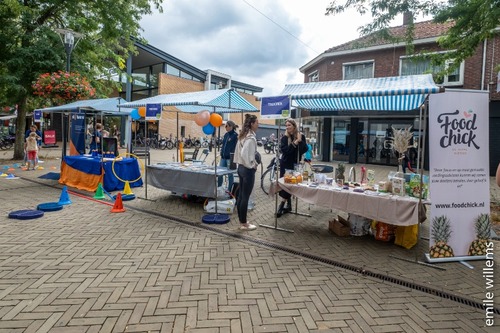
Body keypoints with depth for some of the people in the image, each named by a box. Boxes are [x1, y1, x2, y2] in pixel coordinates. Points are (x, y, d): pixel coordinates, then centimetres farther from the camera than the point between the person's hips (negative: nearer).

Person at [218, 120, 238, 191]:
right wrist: (221, 152, 13)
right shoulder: (226, 134, 12)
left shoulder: (235, 135, -10)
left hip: (230, 158, -7)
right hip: (223, 157, 7)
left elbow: (236, 147, -13)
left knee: (230, 174, 4)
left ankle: (229, 190, 15)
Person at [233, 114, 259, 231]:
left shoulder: (243, 135, 10)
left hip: (241, 167, 9)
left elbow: (238, 151, 15)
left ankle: (242, 221, 25)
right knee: (245, 197, 0)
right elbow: (244, 154, -28)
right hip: (248, 169, -9)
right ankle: (244, 224, 10)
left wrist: (240, 163, 17)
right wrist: (251, 165, -14)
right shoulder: (251, 137, -18)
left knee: (241, 196, 13)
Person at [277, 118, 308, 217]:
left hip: (295, 164, 0)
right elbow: (284, 150, -16)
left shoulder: (301, 136, -1)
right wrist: (294, 143, -23)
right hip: (285, 164, 1)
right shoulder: (284, 137, -2)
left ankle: (282, 206, 5)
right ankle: (288, 205, 19)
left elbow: (305, 150, -8)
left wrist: (300, 141, -21)